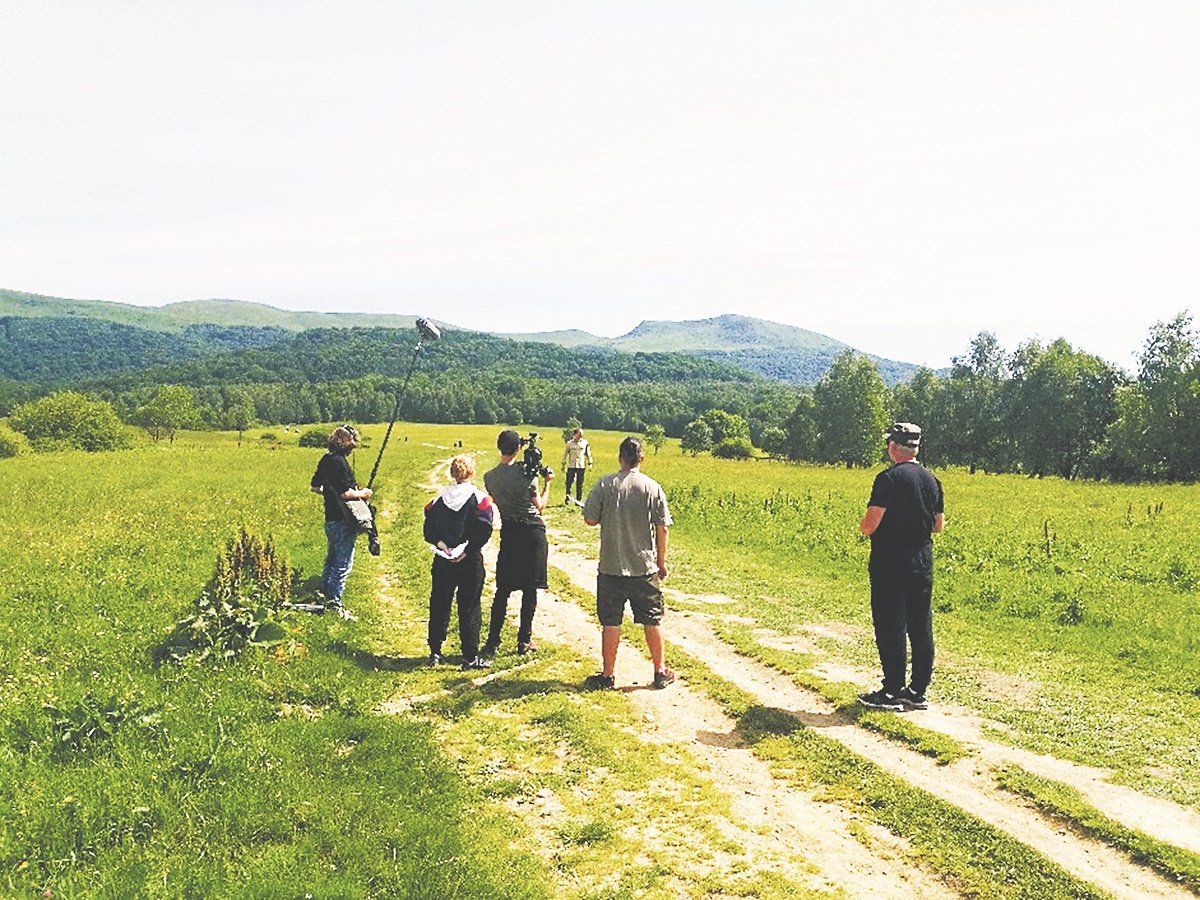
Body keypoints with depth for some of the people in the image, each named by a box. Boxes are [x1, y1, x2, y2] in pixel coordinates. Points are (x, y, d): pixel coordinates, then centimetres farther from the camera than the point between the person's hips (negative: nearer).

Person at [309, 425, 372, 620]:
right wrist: (363, 494, -10)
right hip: (343, 522, -10)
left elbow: (314, 487, 17)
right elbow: (346, 493, -27)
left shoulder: (326, 460, 7)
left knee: (331, 559, 23)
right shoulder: (339, 462, -21)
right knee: (343, 564, -1)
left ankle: (325, 594, 36)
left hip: (331, 519, 10)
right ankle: (335, 604, 5)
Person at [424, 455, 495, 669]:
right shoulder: (479, 499, -7)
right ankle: (470, 657, 5)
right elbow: (484, 530, -16)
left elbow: (429, 527, -1)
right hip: (470, 562, -3)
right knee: (469, 608, 2)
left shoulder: (439, 498, 4)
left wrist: (440, 543, -7)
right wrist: (468, 550, -15)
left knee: (439, 605, 14)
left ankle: (435, 652, 20)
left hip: (442, 560, 3)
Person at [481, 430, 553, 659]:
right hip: (532, 533, -3)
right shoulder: (527, 474, -13)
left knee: (503, 590, 8)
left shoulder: (489, 477, -1)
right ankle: (524, 641, 13)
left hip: (508, 533, 3)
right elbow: (539, 506, -3)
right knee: (529, 589, 7)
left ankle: (492, 642, 5)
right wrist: (548, 483, 9)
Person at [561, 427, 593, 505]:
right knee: (569, 482, -2)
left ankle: (578, 500, 12)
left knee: (579, 484, 5)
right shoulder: (570, 443, 0)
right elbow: (565, 453, 7)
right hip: (571, 466, -1)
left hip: (581, 466, 1)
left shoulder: (585, 443, 4)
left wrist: (590, 463, 9)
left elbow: (588, 454, 11)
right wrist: (563, 464, 6)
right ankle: (567, 498, 13)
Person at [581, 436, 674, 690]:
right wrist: (661, 563, 10)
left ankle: (608, 675, 15)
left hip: (611, 567, -1)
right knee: (653, 620, 13)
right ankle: (660, 672, 24)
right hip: (645, 567, 1)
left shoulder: (605, 484, -8)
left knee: (610, 622, 8)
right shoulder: (653, 488, -4)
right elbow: (662, 529, -1)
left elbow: (590, 519, -6)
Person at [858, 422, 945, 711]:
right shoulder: (932, 480, 8)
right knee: (921, 628, 10)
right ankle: (918, 692, 18)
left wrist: (863, 526, 3)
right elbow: (938, 525, 14)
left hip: (890, 563, -7)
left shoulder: (889, 478, -14)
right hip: (923, 563, 7)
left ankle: (892, 693, 6)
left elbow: (870, 525, -18)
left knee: (891, 628, 0)